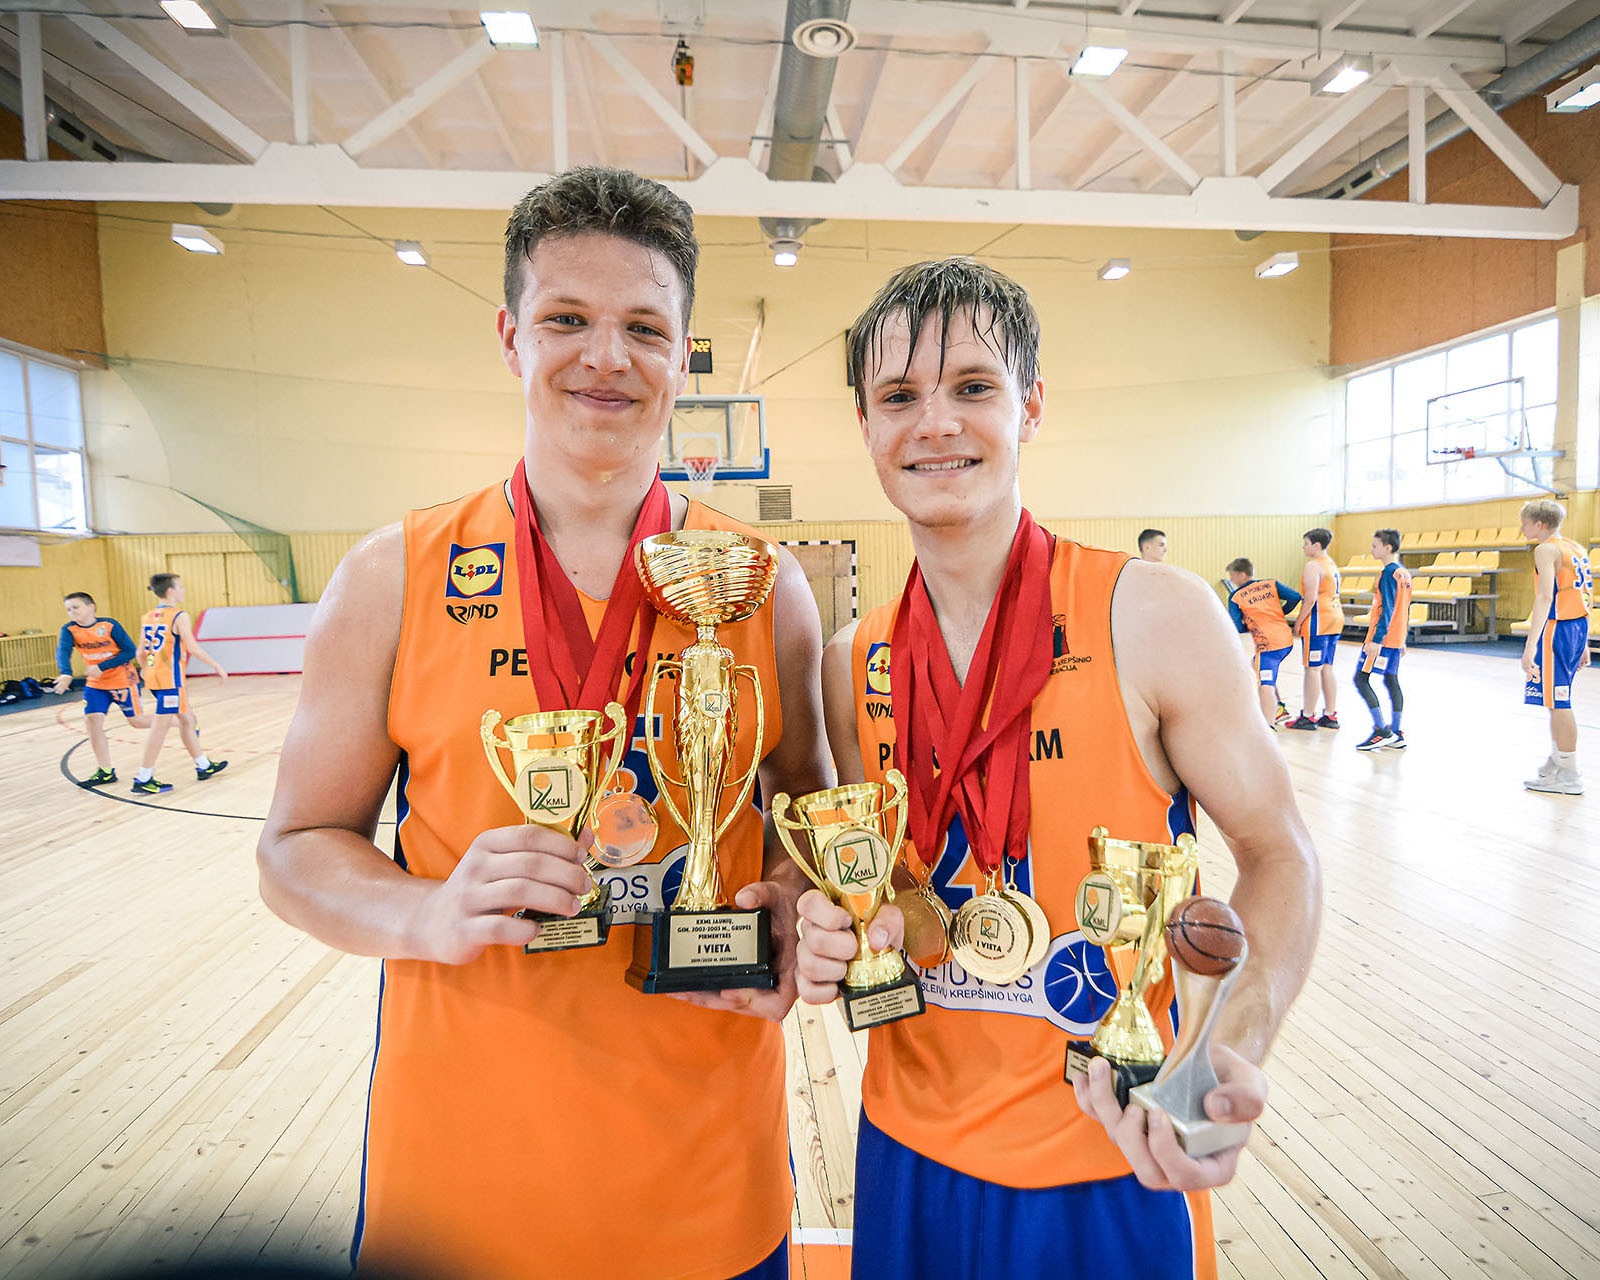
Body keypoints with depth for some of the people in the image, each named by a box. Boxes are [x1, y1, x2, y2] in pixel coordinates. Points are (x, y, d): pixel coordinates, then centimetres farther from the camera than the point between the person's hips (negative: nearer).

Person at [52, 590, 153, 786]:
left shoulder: (110, 625, -15)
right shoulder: (70, 630, -6)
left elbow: (129, 651, -15)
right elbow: (62, 652, -22)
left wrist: (102, 667, -25)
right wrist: (66, 674, -42)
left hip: (122, 680, -4)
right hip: (95, 683, 4)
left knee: (137, 721, 2)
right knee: (92, 721, -7)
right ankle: (105, 771, 4)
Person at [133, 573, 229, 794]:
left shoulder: (147, 618, 11)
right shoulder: (179, 617, -12)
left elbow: (141, 653, 14)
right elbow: (193, 648, -17)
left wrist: (148, 671, 29)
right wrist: (216, 666, -9)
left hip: (153, 677, 9)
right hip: (170, 678, -9)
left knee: (187, 719, 18)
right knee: (161, 726, -4)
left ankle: (204, 766, 28)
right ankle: (143, 780, -1)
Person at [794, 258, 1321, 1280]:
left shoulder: (1153, 617, -16)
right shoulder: (852, 665, -5)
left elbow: (1278, 857, -9)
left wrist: (1233, 1052, -24)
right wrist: (832, 937, -15)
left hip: (1112, 1169, -3)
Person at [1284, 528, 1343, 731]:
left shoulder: (1313, 565, -13)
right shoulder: (1332, 564, 17)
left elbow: (1311, 598, -20)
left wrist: (1299, 620, -12)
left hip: (1318, 621, -9)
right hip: (1335, 618, 10)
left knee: (1312, 669, -4)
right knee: (1327, 669, 13)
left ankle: (1307, 716, 0)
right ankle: (1330, 716, 16)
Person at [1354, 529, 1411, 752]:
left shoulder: (1388, 573, -14)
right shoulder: (1404, 572, 14)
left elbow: (1387, 609, -20)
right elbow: (1406, 609, 18)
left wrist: (1377, 639, -22)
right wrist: (1402, 640, 23)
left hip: (1382, 637, -9)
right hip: (1396, 638, 9)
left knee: (1361, 679, -6)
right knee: (1391, 681, 10)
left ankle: (1381, 731, -9)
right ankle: (1396, 736, 11)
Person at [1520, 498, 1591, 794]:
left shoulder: (1546, 549, -12)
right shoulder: (1574, 548, 16)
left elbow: (1545, 597, -24)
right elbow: (1583, 597, 18)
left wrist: (1530, 645, -28)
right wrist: (1583, 643, 23)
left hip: (1557, 629, -9)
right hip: (1578, 626, 9)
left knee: (1558, 703, -2)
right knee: (1557, 701, 19)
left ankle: (1569, 776, 4)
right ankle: (1556, 764, 29)